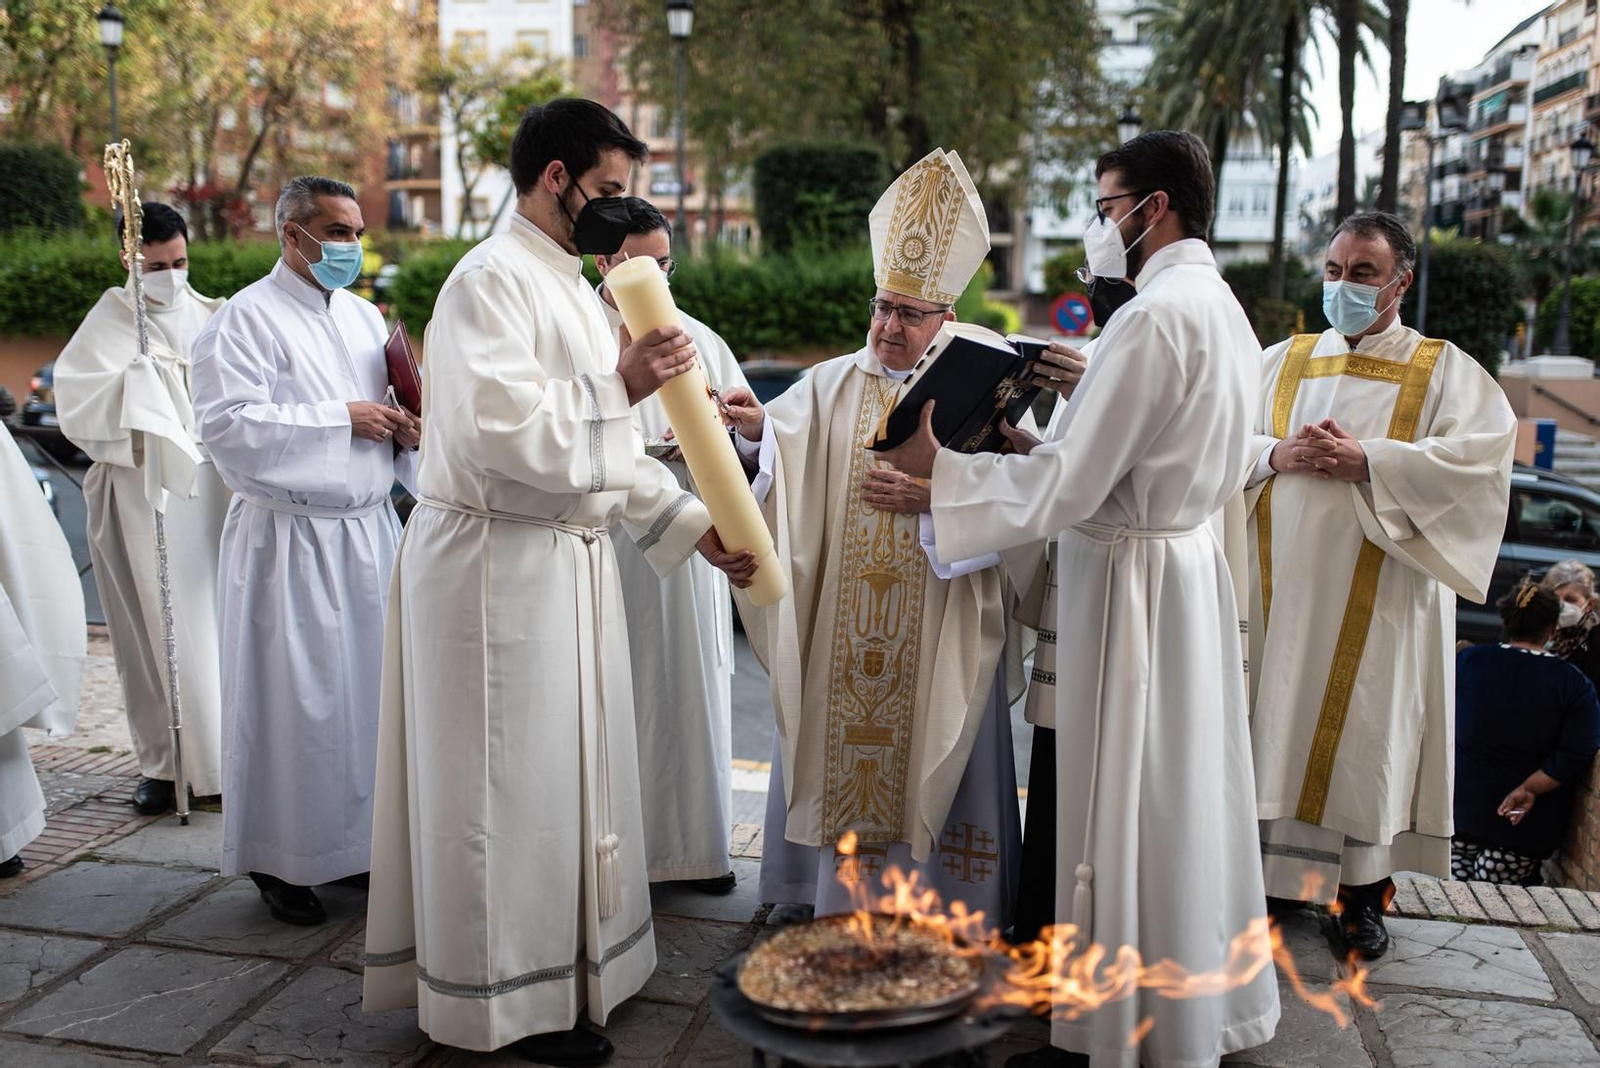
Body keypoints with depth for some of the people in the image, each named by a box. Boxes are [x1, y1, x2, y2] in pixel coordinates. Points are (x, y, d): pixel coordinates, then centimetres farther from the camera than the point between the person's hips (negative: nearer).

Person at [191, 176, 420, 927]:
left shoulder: (363, 316, 15)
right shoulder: (246, 319, -7)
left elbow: (396, 406, 21)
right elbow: (227, 422, -17)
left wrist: (407, 430, -3)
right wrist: (341, 420, -17)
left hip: (369, 532, 7)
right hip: (289, 541, -6)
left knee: (366, 689, 10)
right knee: (293, 699, 0)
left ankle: (352, 841, 25)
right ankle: (279, 859, 15)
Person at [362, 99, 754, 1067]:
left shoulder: (571, 288, 16)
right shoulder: (493, 280, -13)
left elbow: (607, 451, 17)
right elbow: (499, 428, -27)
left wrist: (698, 528, 11)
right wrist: (619, 382, -22)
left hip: (566, 563, 10)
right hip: (498, 565, -10)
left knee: (561, 770, 17)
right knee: (509, 781, 1)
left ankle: (564, 963, 32)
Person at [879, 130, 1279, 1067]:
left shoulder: (1155, 316, -20)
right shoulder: (1220, 308, 12)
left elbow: (1070, 488, -21)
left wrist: (940, 467, -12)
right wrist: (1032, 446, 7)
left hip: (1133, 582, -10)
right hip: (1194, 560, 10)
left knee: (1121, 810, 2)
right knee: (1184, 798, 18)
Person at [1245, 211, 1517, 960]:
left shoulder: (1444, 370, 5)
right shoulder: (1279, 361, 13)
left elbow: (1482, 451, -11)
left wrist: (1367, 461, -19)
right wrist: (1277, 454, -13)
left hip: (1379, 595, -2)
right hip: (1280, 587, 2)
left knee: (1367, 732, 2)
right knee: (1272, 718, 3)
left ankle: (1362, 891, 15)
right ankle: (1272, 866, 16)